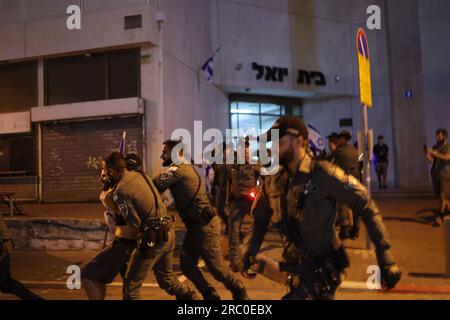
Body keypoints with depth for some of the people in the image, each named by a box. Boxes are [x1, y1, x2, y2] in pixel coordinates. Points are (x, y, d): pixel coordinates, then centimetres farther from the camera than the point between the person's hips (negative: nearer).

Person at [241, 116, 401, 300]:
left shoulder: (323, 174, -17)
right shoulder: (273, 181, -1)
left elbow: (367, 208, -16)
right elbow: (260, 220, 9)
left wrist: (386, 258, -20)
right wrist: (249, 253, -7)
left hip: (323, 269, -6)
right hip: (296, 268, 6)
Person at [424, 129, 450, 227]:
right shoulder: (435, 147, 8)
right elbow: (430, 159, -3)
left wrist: (434, 153, -34)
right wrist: (427, 153, -23)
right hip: (435, 175, 5)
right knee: (440, 197, 11)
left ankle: (439, 218, -7)